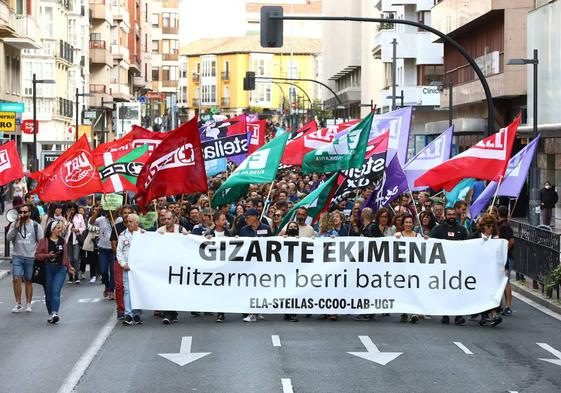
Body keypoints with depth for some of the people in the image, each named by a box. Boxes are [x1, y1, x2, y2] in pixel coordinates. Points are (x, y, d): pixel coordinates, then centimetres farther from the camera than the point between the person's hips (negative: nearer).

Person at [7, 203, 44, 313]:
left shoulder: (36, 226, 2)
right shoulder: (14, 224, 6)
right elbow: (8, 238, -6)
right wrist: (16, 227, -15)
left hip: (30, 257, -1)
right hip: (17, 256, 1)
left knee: (28, 281, 5)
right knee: (16, 279, -7)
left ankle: (28, 304, 13)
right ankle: (18, 304, 1)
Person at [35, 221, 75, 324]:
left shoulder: (62, 241, 13)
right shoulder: (44, 241, 2)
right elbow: (37, 255, -1)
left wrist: (69, 267, 19)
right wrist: (48, 255, -15)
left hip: (60, 269, 1)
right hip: (48, 269, -1)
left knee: (55, 291, -14)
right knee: (48, 293, 4)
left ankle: (54, 313, -25)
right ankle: (50, 314, 14)